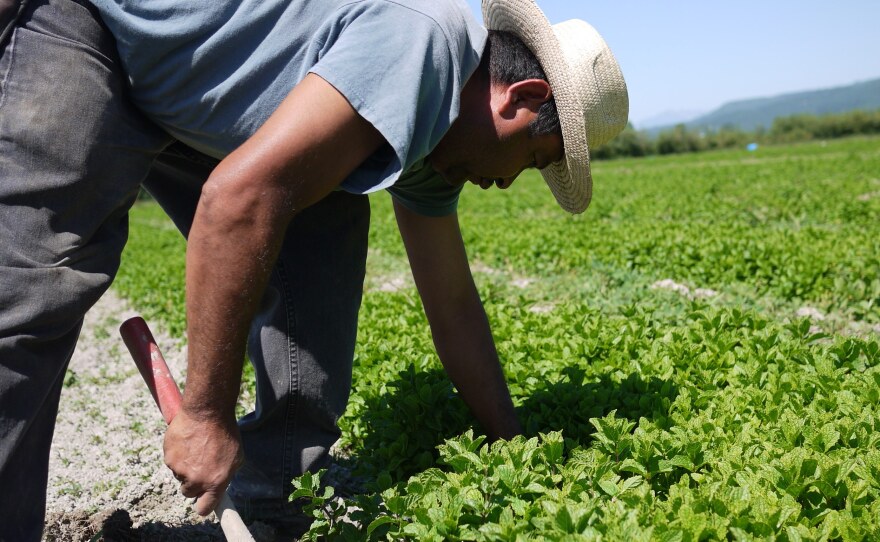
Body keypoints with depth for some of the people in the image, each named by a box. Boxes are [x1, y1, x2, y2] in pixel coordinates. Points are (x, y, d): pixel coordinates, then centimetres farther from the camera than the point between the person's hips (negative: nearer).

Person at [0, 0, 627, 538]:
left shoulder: (433, 134, 3)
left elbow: (453, 304, 9)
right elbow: (241, 192, -37)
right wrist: (208, 415, -29)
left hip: (171, 98, 8)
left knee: (325, 230, -2)